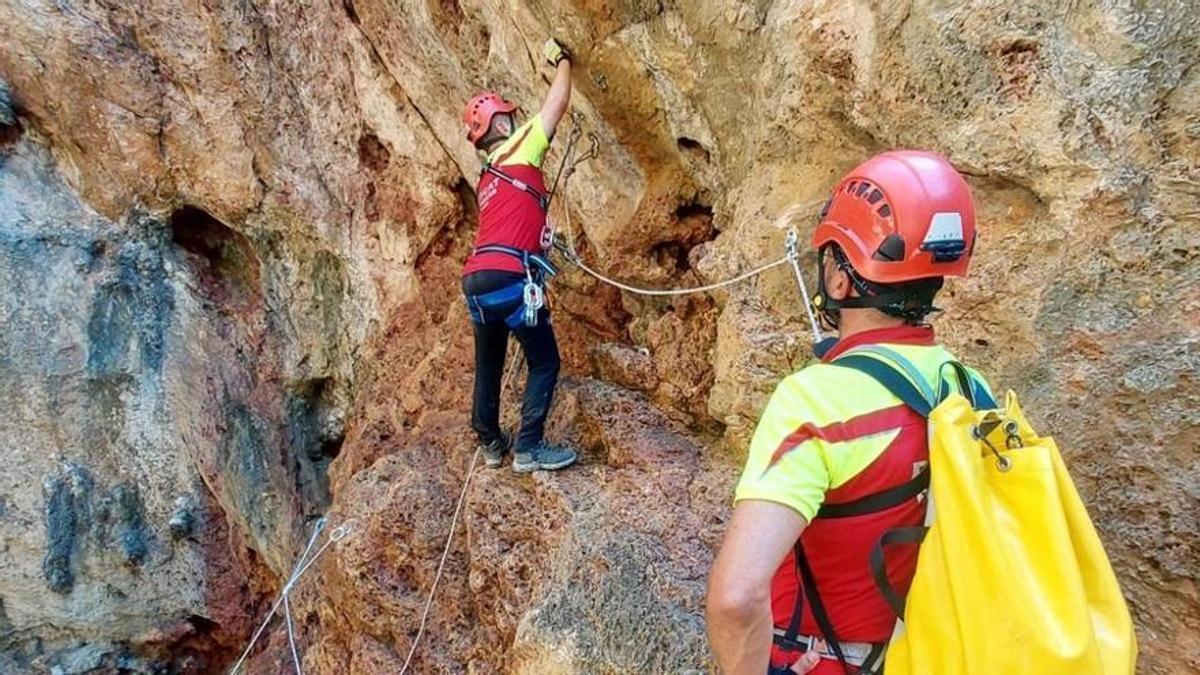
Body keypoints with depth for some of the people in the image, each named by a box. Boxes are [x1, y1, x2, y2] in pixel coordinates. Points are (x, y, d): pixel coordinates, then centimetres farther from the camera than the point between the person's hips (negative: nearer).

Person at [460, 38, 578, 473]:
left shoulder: (486, 178, 26)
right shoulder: (519, 149, 5)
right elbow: (557, 102, 10)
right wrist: (561, 59, 24)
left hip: (476, 281, 8)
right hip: (509, 278, -8)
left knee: (488, 366, 19)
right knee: (545, 363, 3)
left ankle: (491, 444, 29)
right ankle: (529, 448, 2)